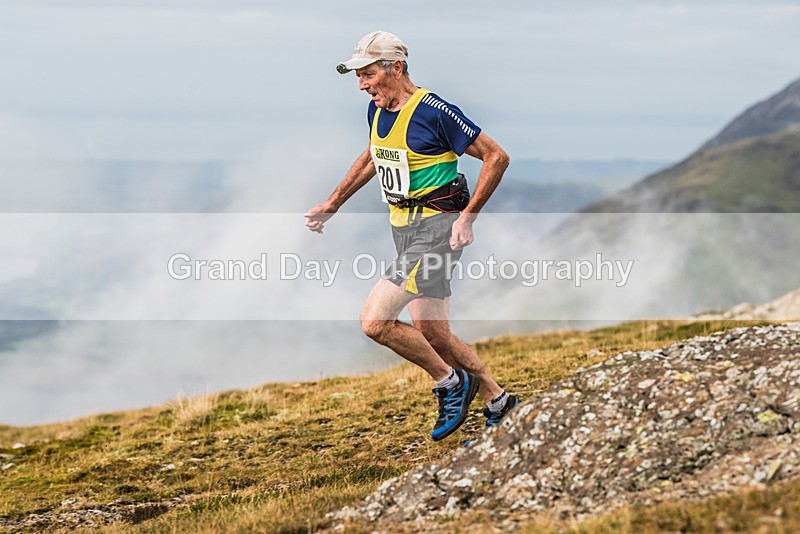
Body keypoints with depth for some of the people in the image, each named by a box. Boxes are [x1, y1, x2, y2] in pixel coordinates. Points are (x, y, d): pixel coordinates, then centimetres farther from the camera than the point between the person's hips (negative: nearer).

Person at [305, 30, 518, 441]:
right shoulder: (377, 111, 7)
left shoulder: (433, 111, -17)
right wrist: (332, 203, 25)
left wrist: (467, 217, -16)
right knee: (431, 334, 11)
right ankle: (499, 403, 26)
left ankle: (451, 384, 2)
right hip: (404, 230, 9)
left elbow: (496, 157, -13)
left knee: (375, 321, -16)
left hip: (436, 229, -9)